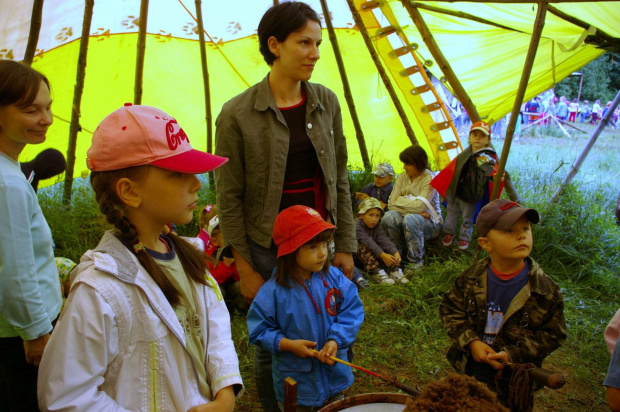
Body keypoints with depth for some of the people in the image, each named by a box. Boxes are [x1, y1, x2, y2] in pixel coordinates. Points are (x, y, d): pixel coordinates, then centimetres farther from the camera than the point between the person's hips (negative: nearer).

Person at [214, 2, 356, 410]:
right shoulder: (237, 114, -10)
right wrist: (245, 269, -6)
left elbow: (340, 181, 6)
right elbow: (230, 199, -6)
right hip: (269, 250, -3)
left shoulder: (326, 102, 2)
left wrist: (345, 246, 4)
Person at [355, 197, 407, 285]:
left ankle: (395, 271, -27)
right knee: (362, 247, -34)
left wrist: (395, 252, -37)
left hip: (374, 253, 6)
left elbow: (384, 240, -19)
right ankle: (378, 272, -43)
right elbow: (367, 241, -33)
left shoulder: (377, 227, -2)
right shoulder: (356, 226, -21)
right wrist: (382, 255, -43)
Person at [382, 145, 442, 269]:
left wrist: (400, 200, -11)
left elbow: (420, 206, -25)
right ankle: (398, 254, -7)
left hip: (429, 223, -4)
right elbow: (392, 203, -6)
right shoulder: (402, 177, 3)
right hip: (404, 218, 4)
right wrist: (412, 207, -18)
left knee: (410, 219, -37)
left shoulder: (429, 179, -14)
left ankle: (416, 261, -18)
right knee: (389, 217, -27)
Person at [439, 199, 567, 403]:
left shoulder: (545, 289, -17)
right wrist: (471, 341, -18)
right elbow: (449, 309, -4)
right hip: (469, 365, 2)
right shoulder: (471, 278, -12)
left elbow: (553, 333, -11)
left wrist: (513, 354, -20)